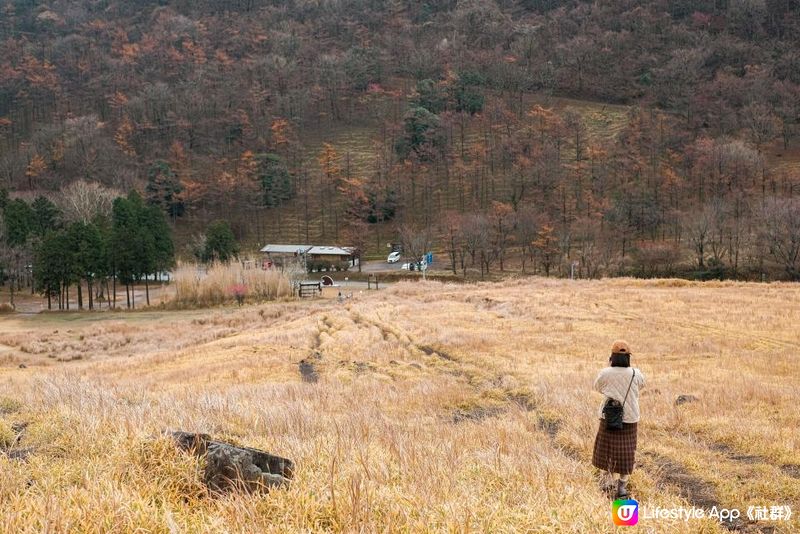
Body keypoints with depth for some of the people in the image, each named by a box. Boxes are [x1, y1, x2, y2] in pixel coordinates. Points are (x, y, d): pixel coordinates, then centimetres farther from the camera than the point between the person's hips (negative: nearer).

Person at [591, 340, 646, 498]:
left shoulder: (605, 373, -12)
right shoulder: (635, 374, -8)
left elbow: (597, 387, 8)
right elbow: (642, 384, 15)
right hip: (629, 420, 1)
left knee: (607, 450, 17)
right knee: (626, 454, 11)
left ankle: (609, 481, 23)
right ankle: (622, 486, 9)